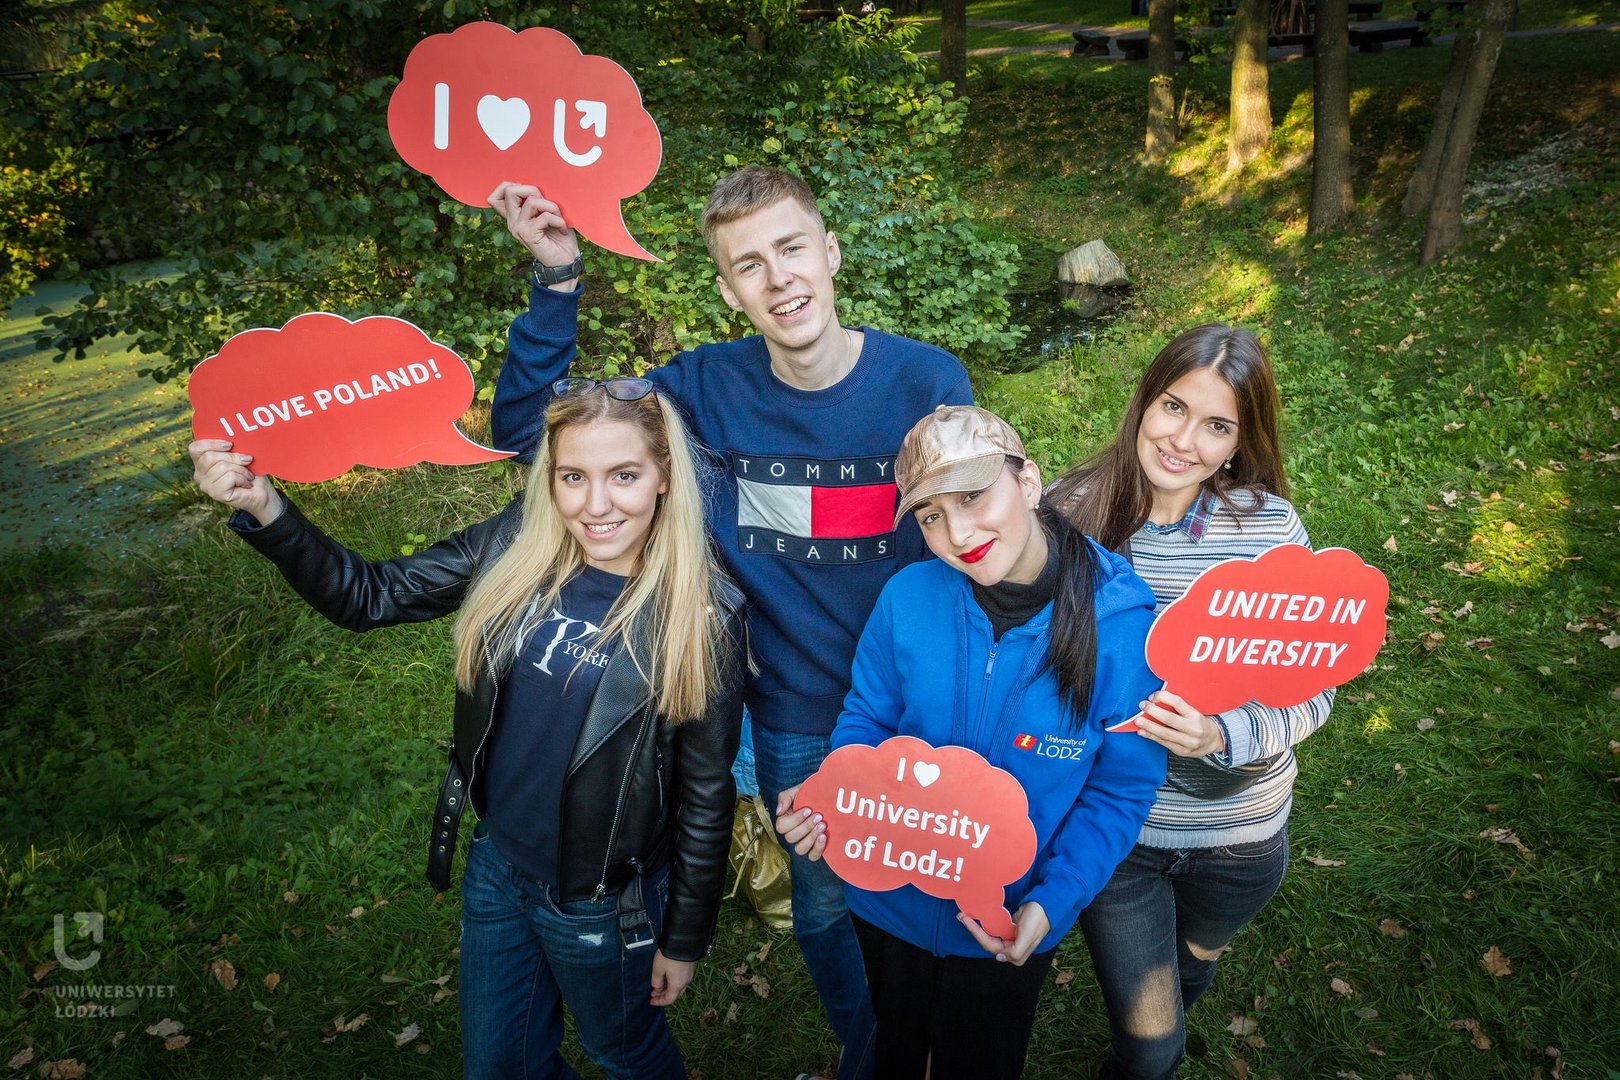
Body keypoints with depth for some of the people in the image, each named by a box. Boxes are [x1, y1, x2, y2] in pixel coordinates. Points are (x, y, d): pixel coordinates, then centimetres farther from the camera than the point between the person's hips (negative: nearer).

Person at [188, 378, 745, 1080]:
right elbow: (368, 596, -5)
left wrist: (685, 938, -5)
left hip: (601, 904, -4)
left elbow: (706, 793, -13)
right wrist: (263, 510, -21)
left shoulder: (701, 617, -22)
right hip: (496, 865, 4)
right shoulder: (514, 548, -12)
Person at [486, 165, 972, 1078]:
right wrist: (557, 279, -21)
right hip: (793, 726, 2)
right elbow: (526, 429, -9)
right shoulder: (709, 387, -12)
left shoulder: (928, 381, -17)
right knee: (823, 908, 23)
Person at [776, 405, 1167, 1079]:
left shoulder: (1123, 627, -23)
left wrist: (1052, 905, -22)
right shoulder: (907, 596, -19)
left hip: (1008, 929, -1)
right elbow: (869, 719, -4)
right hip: (890, 903, 2)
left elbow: (1120, 793, -13)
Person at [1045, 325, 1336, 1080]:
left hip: (1239, 834, 2)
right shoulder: (1075, 511, -16)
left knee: (1188, 973, 31)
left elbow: (1312, 692, -12)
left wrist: (1223, 737, -29)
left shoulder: (1272, 529, -15)